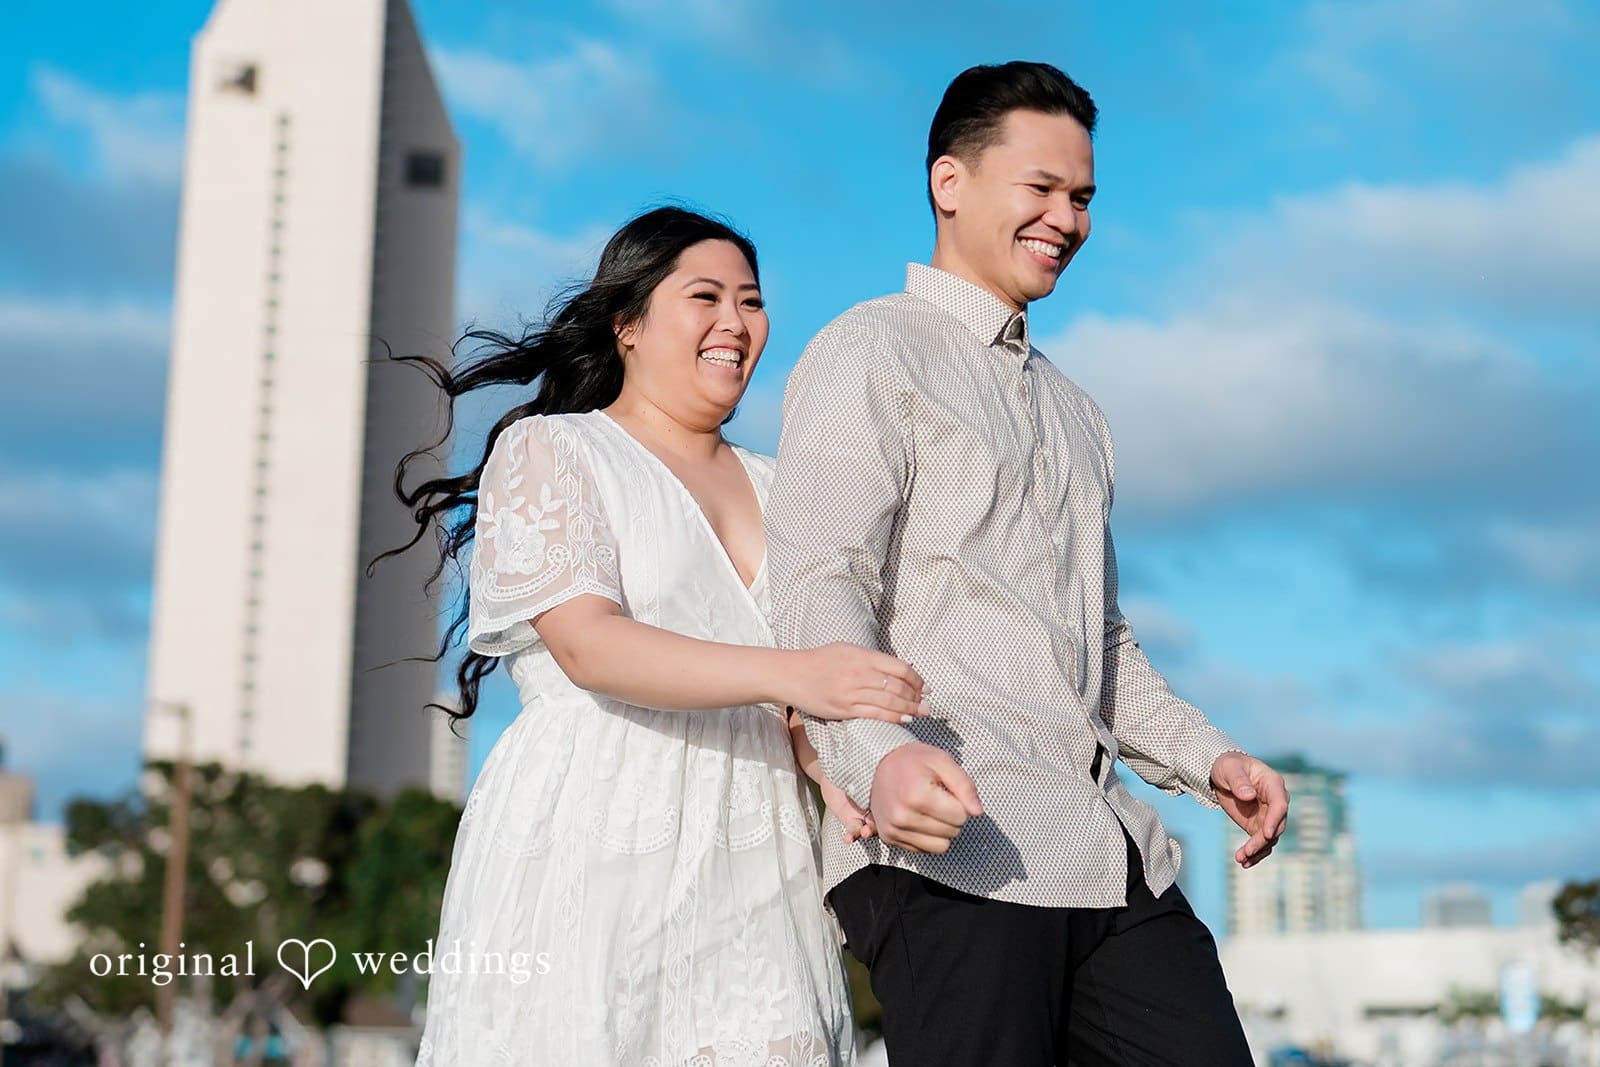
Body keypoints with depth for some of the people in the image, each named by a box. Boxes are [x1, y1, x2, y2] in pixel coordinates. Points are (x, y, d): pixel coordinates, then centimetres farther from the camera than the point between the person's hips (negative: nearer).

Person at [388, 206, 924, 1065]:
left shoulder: (772, 489, 19)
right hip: (593, 853, -4)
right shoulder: (548, 450, 3)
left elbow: (810, 685, 11)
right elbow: (588, 645, -13)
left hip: (752, 859, 5)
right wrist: (789, 674, -26)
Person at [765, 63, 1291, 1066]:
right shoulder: (871, 354, 4)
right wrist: (877, 753, -28)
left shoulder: (1075, 411, 29)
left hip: (1114, 856, 7)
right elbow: (819, 589, -10)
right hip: (949, 844, -7)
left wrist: (1210, 756, 16)